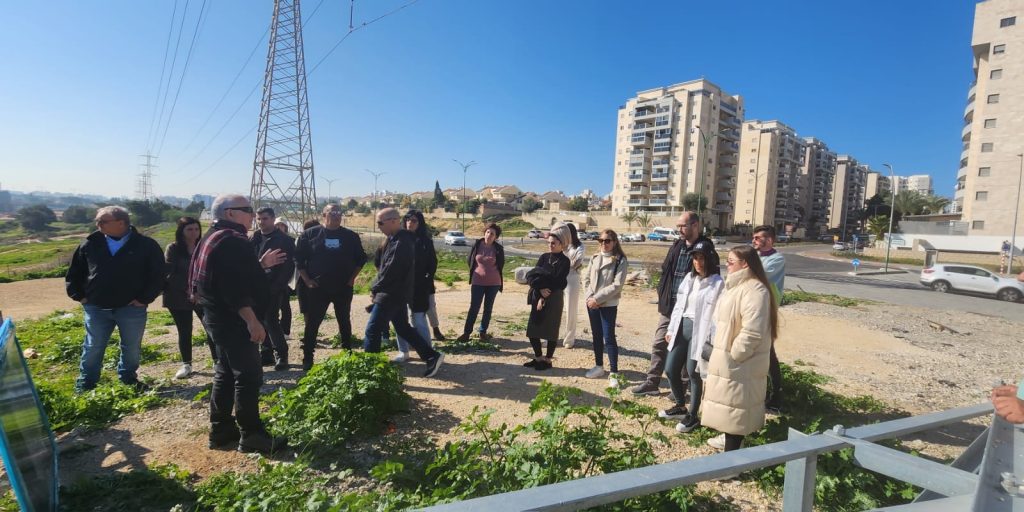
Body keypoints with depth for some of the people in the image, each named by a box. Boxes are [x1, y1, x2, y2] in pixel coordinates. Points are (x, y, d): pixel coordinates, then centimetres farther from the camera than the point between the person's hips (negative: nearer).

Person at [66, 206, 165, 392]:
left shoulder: (146, 245, -7)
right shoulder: (91, 243, 2)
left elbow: (158, 274, -5)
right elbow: (74, 272, 13)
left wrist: (144, 298, -9)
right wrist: (78, 295, 5)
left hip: (132, 308, -2)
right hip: (96, 308, 2)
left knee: (132, 349, 10)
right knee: (93, 348, 11)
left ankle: (128, 381, 30)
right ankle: (85, 384, 27)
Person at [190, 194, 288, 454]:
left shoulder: (214, 238, 15)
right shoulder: (231, 240, -19)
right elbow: (235, 288, -26)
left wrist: (261, 264, 16)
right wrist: (252, 320, -25)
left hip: (219, 317, 11)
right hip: (234, 320, -11)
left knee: (226, 374, 17)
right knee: (249, 376, -4)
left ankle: (221, 431, 27)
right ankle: (251, 435, 5)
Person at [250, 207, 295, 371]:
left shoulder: (284, 240, -6)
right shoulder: (254, 239, 12)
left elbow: (289, 266, -10)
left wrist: (277, 286, -16)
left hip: (273, 288, -6)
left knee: (271, 320, -10)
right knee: (262, 321, 11)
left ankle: (281, 355, 0)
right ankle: (266, 353, 21)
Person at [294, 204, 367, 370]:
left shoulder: (350, 236, 4)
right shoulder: (310, 234, -1)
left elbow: (361, 258, 11)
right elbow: (298, 258, 1)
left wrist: (352, 277, 1)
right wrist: (307, 280, -6)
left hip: (343, 288, 2)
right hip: (317, 287, -2)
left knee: (344, 322, 12)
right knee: (312, 323, 2)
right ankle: (307, 358, 12)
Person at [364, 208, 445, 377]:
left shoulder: (401, 243, -21)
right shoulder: (396, 239, 11)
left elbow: (390, 271, -22)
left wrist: (375, 288, -8)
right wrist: (377, 286, 7)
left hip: (391, 295, -10)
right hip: (397, 294, 10)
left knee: (372, 330, 0)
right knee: (403, 328, 17)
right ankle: (432, 356, 20)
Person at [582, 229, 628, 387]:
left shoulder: (621, 261, -9)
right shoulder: (594, 258, 7)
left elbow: (617, 285, -15)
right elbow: (586, 279, 8)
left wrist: (597, 298, -17)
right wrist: (589, 297, -8)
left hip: (609, 305, -5)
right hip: (592, 303, 5)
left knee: (609, 338, -5)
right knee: (597, 336, 14)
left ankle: (614, 373, 4)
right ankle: (599, 366, 28)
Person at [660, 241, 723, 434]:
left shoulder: (717, 283, -10)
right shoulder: (689, 278, 11)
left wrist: (713, 342, -19)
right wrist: (671, 329, 13)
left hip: (699, 332, -7)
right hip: (682, 327, 7)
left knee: (694, 373, 3)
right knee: (670, 369, 11)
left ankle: (693, 415, 23)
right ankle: (680, 406, 34)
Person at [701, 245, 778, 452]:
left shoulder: (754, 290, -21)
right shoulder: (737, 285, 13)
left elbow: (752, 332, -27)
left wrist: (733, 355, -19)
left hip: (739, 362, -10)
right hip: (729, 358, 10)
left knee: (735, 406, -2)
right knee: (729, 403, 23)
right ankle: (729, 438, 40)